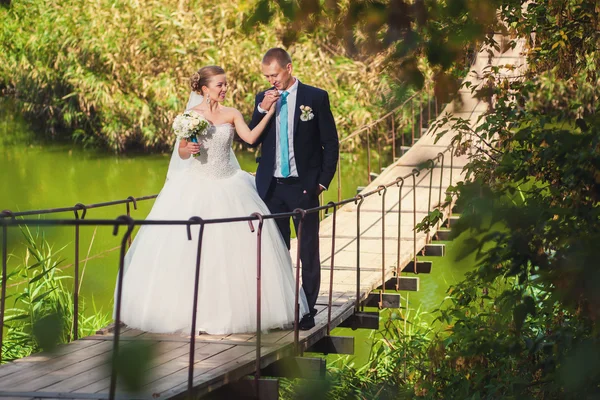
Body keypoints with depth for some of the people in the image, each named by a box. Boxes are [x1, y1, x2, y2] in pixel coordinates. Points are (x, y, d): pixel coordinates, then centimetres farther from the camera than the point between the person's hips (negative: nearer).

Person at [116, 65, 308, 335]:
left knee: (234, 247, -2)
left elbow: (250, 137, -12)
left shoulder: (231, 114, 4)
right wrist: (188, 149, -20)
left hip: (228, 188, 2)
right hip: (196, 188, -2)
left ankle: (231, 309, 7)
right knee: (190, 249, -3)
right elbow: (181, 152, 2)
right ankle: (189, 310, 6)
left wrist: (269, 113, -17)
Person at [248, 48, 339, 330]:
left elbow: (331, 143, -1)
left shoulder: (316, 97, -3)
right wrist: (262, 110, -10)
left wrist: (323, 181, -6)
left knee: (308, 252, 0)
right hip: (271, 187, 3)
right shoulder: (263, 98, 8)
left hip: (303, 186, -3)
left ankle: (307, 311, 6)